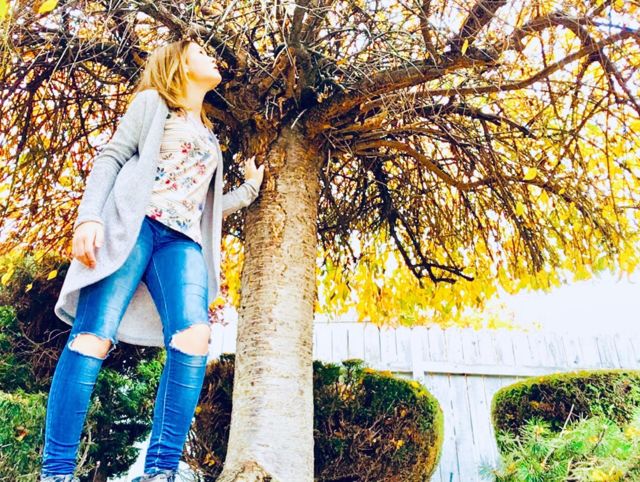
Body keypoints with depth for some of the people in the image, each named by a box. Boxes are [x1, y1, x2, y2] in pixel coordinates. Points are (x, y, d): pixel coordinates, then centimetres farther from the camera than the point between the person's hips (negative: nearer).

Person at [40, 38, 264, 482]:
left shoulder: (210, 137, 32)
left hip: (183, 240, 4)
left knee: (195, 335, -21)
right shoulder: (152, 102, 17)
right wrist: (89, 216, -11)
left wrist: (250, 187, 33)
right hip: (133, 224, -4)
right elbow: (112, 157, 4)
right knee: (95, 334, -16)